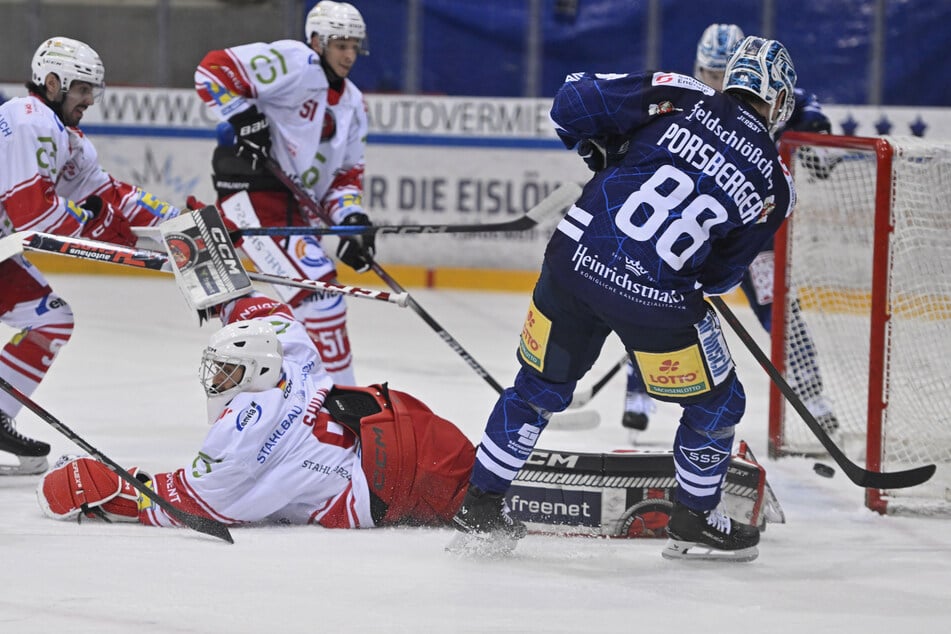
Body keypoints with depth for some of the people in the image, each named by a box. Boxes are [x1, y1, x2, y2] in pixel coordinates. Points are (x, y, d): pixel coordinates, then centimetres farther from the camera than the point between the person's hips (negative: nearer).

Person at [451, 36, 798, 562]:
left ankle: (480, 505, 29)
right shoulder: (772, 184, 4)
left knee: (541, 385, 23)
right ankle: (694, 522, 30)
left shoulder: (680, 97, 3)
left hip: (575, 257, 3)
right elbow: (721, 274, 12)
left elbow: (573, 101, 2)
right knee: (715, 402, 21)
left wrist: (601, 151, 19)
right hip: (655, 298, -3)